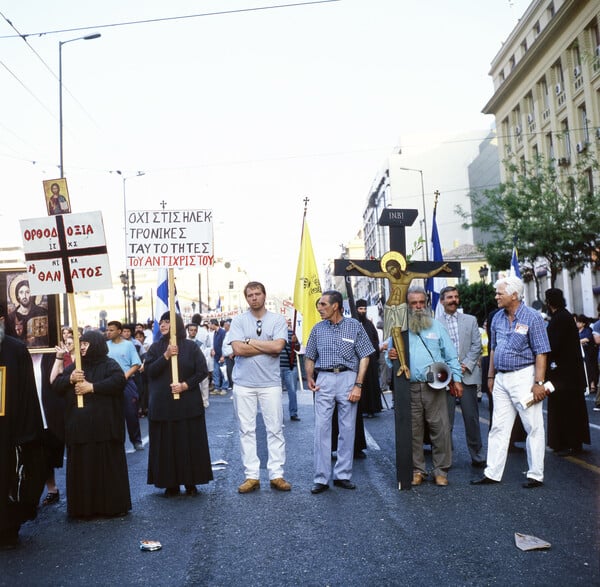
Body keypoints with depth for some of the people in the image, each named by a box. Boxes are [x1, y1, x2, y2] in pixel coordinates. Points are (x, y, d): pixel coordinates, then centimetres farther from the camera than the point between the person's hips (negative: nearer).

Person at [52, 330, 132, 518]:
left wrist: (91, 387, -17)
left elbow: (119, 381, -18)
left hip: (104, 425, -4)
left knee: (108, 465, 1)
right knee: (82, 466, 6)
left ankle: (114, 505, 10)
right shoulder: (74, 366, 15)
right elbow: (56, 386, 9)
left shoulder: (109, 364, 0)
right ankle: (84, 507, 15)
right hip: (79, 425, 5)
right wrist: (70, 379, -11)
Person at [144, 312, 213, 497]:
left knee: (190, 443, 3)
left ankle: (191, 482, 15)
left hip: (188, 404, -2)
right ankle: (171, 484, 13)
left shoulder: (191, 346, -1)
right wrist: (166, 355, -17)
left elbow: (202, 371, -4)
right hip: (162, 405, 2)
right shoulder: (155, 348, 6)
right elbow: (149, 371, -6)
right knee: (166, 444, 4)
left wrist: (185, 385, -15)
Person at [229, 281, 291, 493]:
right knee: (246, 430, 3)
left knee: (275, 429, 2)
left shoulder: (277, 320, 3)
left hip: (270, 382, 0)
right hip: (244, 383, 1)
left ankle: (276, 474, 10)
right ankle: (251, 476, 11)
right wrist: (268, 347, -8)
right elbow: (238, 349, -9)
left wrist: (250, 342, -6)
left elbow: (278, 346, -12)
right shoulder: (239, 321, 5)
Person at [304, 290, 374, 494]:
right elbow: (310, 357, 16)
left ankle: (343, 475, 15)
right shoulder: (318, 329, 9)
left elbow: (364, 357, 1)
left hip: (348, 378, -1)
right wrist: (309, 378, -2)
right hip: (324, 379, 2)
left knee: (347, 428, 4)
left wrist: (358, 385, -8)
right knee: (321, 428, -2)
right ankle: (321, 479, 4)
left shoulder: (354, 326, 1)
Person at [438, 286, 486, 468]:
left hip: (467, 375, 2)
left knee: (472, 418, 5)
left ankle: (478, 457, 15)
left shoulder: (470, 320, 12)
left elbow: (476, 346, 6)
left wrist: (466, 365, -6)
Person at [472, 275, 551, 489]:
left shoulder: (532, 317, -10)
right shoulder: (498, 318, 9)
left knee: (534, 427, 3)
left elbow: (541, 352, -13)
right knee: (498, 427, 8)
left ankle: (536, 475, 13)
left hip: (524, 377, -6)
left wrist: (539, 382, -18)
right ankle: (492, 473, 14)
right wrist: (491, 376, 15)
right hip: (501, 379, 6)